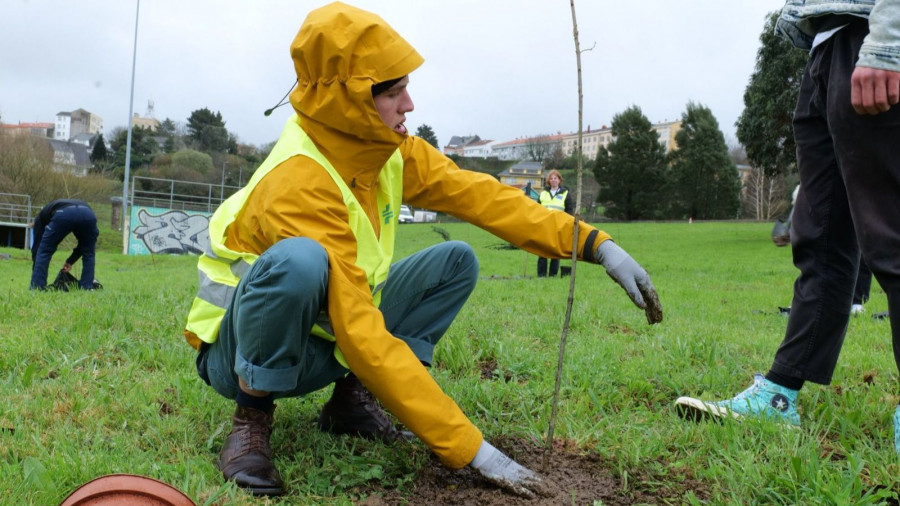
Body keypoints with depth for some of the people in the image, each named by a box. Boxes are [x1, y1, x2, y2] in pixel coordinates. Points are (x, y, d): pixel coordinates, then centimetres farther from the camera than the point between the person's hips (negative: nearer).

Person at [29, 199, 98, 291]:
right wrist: (70, 261, 50)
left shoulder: (42, 214, 39)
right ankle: (87, 288, 23)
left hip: (63, 215, -3)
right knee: (88, 254, 26)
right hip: (87, 214, 3)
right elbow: (84, 244, 43)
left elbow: (36, 245, 34)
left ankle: (37, 287, 16)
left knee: (44, 251, 18)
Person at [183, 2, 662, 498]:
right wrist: (472, 449, -33)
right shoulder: (298, 183, -32)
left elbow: (479, 195, -5)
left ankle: (351, 399, -1)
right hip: (240, 346, -7)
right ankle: (252, 414, -15)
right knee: (299, 261, -39)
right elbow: (365, 339, -35)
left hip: (323, 342, 8)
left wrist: (597, 244, -11)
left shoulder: (387, 148, -9)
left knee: (456, 262, -2)